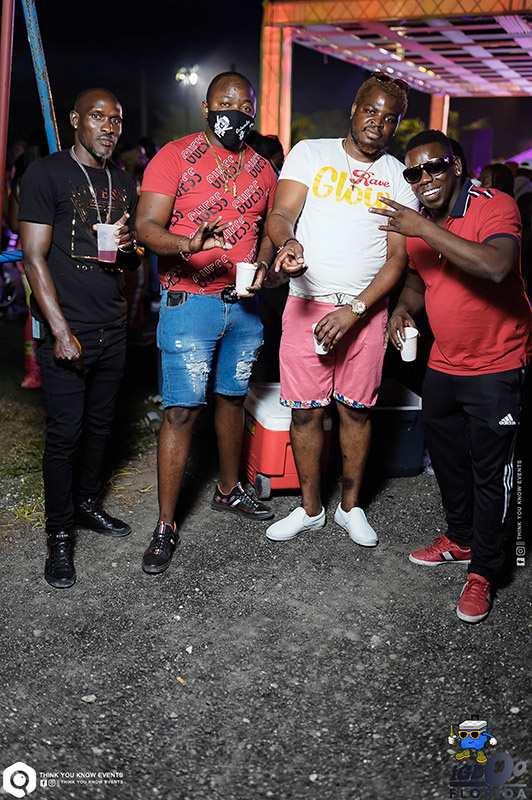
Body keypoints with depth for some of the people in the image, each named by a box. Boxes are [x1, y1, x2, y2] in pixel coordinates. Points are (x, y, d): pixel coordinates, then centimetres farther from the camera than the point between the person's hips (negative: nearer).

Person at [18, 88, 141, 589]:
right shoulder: (46, 174, -6)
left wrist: (129, 245, -4)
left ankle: (86, 503, 33)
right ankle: (59, 536, 10)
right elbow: (34, 257, -11)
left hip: (112, 330, 6)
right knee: (64, 433, -2)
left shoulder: (123, 184, 14)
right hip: (65, 331, -6)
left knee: (99, 424, 15)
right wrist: (61, 332, -17)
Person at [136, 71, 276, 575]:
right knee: (182, 411, -6)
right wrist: (188, 245, -33)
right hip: (189, 301, -5)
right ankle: (166, 526, 3)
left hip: (244, 303, 6)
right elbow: (146, 226, -12)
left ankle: (228, 491, 35)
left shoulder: (261, 168, 12)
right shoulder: (175, 156, -5)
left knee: (232, 397, 16)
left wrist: (262, 265, -1)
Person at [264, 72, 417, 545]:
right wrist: (287, 242, -31)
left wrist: (354, 310, -13)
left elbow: (397, 256, 0)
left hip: (366, 310, 1)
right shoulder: (310, 153, 5)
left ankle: (351, 506, 25)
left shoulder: (400, 178, 6)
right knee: (305, 410, 2)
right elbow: (281, 214, -6)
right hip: (307, 304, 0)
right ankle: (310, 508, 20)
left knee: (357, 409, 7)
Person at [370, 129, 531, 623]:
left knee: (489, 469, 0)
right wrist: (404, 306, -2)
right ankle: (459, 540, 40)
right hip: (443, 363, 7)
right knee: (444, 456, 19)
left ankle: (482, 571, 15)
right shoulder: (415, 222, 4)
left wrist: (426, 229, -37)